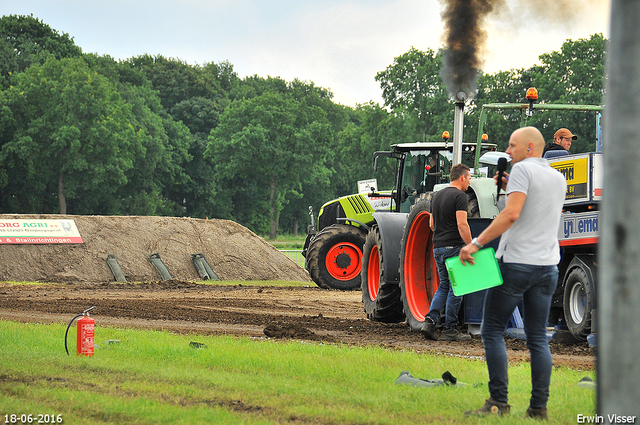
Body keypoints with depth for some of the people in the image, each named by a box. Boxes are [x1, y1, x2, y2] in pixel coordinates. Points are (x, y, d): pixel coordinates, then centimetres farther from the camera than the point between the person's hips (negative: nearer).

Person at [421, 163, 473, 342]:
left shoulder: (437, 196, 15)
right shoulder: (459, 196, -11)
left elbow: (431, 224, 19)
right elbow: (462, 224, -20)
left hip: (438, 247, 8)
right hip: (454, 247, -8)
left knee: (444, 286, 15)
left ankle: (430, 321, -1)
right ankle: (450, 330, 0)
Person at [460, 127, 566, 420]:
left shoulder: (522, 169, -7)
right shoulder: (558, 178, 15)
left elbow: (512, 214, -20)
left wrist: (476, 243, -20)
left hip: (516, 263, -7)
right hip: (547, 266, 7)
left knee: (492, 331, 0)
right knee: (538, 338, 8)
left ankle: (498, 402, -7)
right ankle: (539, 407, 4)